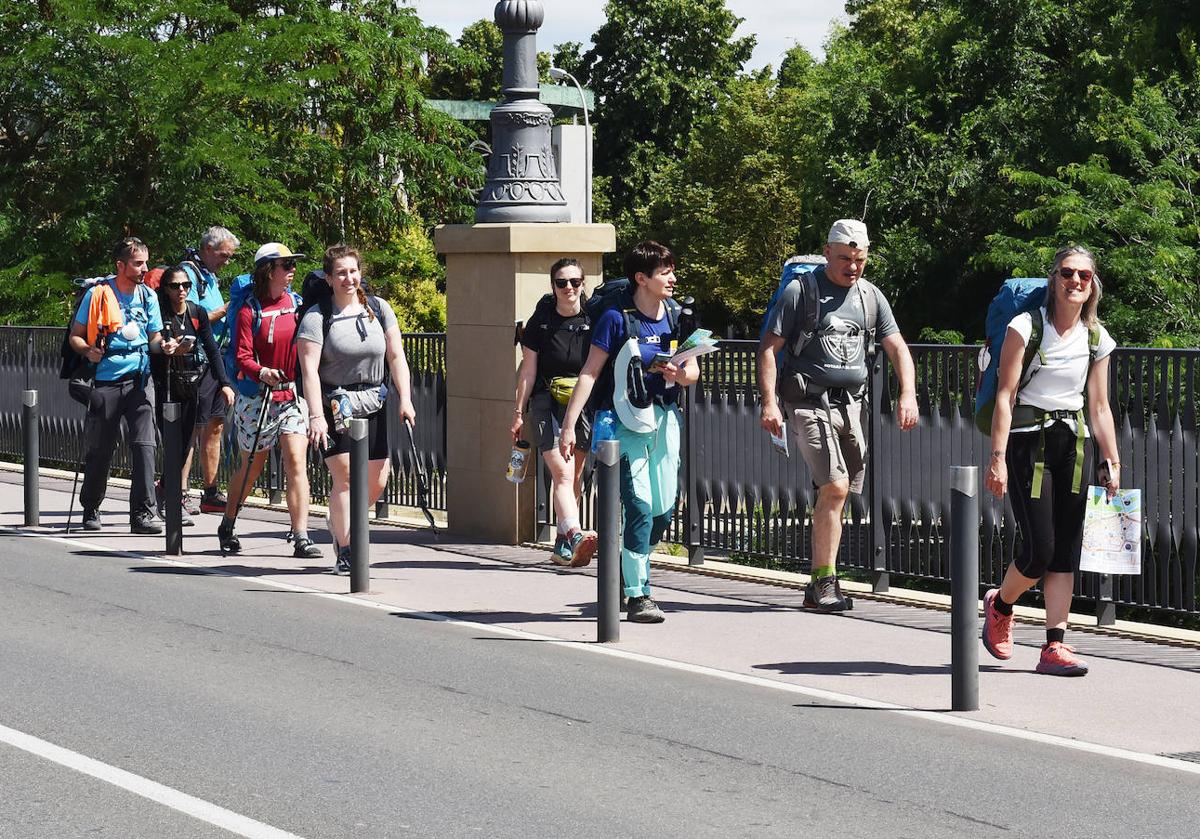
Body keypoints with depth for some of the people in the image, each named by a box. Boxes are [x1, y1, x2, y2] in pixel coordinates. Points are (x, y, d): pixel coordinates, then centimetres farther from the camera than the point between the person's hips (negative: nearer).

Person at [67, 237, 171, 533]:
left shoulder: (148, 296, 9)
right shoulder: (98, 294, -3)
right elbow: (75, 336, 2)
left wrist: (162, 345, -7)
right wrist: (88, 350, -18)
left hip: (140, 380, 2)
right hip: (106, 381, -2)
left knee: (144, 445, -10)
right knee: (99, 450, 6)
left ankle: (142, 513, -10)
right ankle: (91, 509, 25)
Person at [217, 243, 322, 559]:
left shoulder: (296, 302, 6)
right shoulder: (250, 311, -7)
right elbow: (243, 357, -14)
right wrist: (262, 373, -31)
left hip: (293, 394, 3)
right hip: (258, 398, -3)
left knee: (296, 462, -10)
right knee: (252, 465, 10)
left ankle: (301, 537, -12)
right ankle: (227, 527, 31)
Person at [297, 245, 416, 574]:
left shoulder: (379, 309, 5)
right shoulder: (316, 317, -8)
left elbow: (396, 356, 6)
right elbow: (309, 369, -14)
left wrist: (405, 399, -4)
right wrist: (316, 416, -23)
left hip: (373, 405, 5)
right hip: (335, 407, -5)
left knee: (376, 482, 5)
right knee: (345, 476, -13)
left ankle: (339, 523, 32)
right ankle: (346, 551, -4)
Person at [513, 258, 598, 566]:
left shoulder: (593, 321, 2)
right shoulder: (541, 321, 0)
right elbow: (528, 369, 5)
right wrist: (519, 412, 4)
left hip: (584, 405, 3)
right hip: (547, 404, -2)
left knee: (575, 477, 9)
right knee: (562, 473, -18)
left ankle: (562, 545, 20)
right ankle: (575, 536, -33)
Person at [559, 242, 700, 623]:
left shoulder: (676, 315, 6)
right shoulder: (617, 318, -9)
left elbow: (693, 371, 13)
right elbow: (590, 372, -8)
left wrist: (679, 374, -12)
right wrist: (569, 425, -12)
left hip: (664, 418, 5)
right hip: (626, 420, -5)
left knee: (664, 509, 6)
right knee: (640, 507, -10)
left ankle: (629, 570, 28)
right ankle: (638, 597, -5)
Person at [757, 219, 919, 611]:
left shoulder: (870, 296, 12)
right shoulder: (800, 292, -4)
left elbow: (897, 347, 12)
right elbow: (768, 347, -5)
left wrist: (908, 394, -4)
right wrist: (769, 402, -13)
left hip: (850, 404, 6)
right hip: (810, 403, -6)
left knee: (837, 494, 7)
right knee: (834, 487, -17)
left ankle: (821, 583, 16)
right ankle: (824, 582, -12)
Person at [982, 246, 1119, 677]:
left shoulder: (1097, 339, 8)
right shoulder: (1026, 327, -7)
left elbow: (1099, 407, 13)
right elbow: (1005, 395, -9)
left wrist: (1112, 464, 8)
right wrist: (997, 457, -15)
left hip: (1074, 443, 5)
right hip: (1028, 441, -5)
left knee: (1066, 551, 0)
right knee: (1039, 551, -8)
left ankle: (1055, 646, 2)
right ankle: (999, 604, 22)